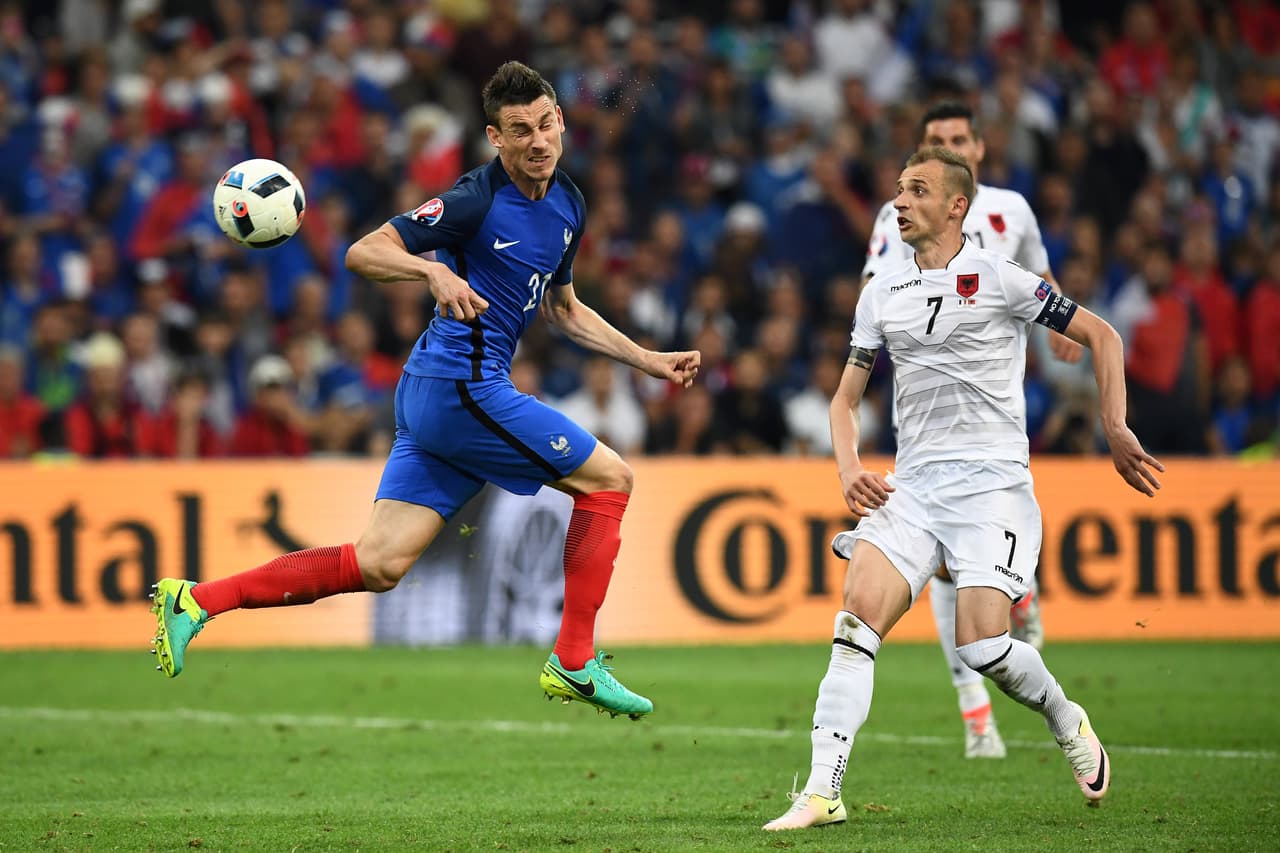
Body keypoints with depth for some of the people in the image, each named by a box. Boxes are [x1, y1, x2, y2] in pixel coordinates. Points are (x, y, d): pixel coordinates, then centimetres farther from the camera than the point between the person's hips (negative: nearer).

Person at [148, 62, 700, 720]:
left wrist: (649, 361, 26)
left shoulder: (567, 205, 15)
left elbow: (562, 309, 30)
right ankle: (574, 664, 4)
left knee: (379, 564, 1)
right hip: (461, 386, -8)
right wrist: (434, 270, -32)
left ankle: (196, 600, -1)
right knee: (608, 476, -1)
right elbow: (362, 253, -15)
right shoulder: (478, 199, -13)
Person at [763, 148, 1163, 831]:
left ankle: (1066, 721, 16)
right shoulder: (882, 293, 13)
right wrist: (849, 468, 0)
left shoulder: (999, 278, -2)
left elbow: (1100, 336, 5)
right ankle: (822, 793, -19)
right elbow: (845, 397, 19)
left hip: (991, 484, -4)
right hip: (910, 486, 4)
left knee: (981, 646, -17)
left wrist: (1115, 431, -2)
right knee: (856, 621, -16)